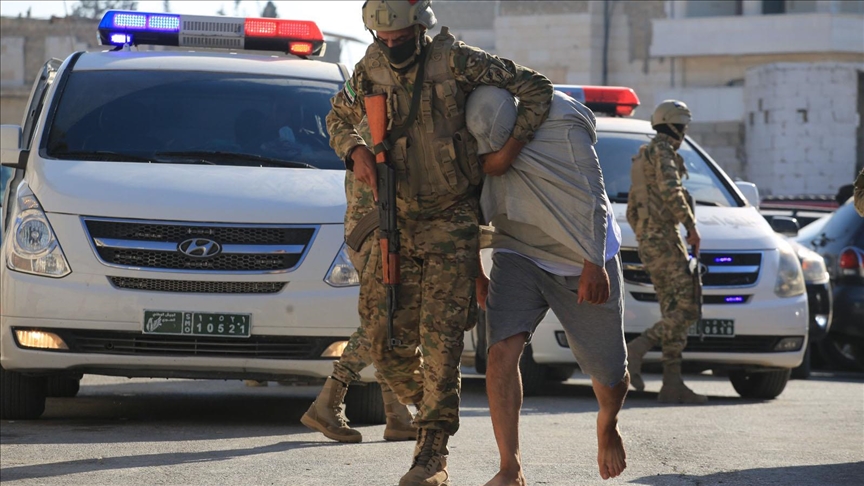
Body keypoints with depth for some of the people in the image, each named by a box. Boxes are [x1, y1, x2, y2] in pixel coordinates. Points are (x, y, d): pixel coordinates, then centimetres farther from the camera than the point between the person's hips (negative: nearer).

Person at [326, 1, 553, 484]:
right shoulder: (369, 72, 2)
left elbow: (537, 87, -4)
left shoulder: (455, 61, -11)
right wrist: (356, 151, -1)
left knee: (440, 337, -12)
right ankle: (430, 407, 28)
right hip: (395, 222, 4)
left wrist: (511, 149, -13)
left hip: (452, 222, -4)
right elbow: (339, 118, 20)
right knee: (386, 337, 0)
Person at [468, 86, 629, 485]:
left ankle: (607, 427, 42)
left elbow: (591, 198, -20)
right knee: (502, 350, -21)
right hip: (518, 255, 2)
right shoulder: (474, 141, -9)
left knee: (608, 370, 6)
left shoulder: (562, 126, -23)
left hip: (584, 261, -2)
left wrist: (593, 265, -25)